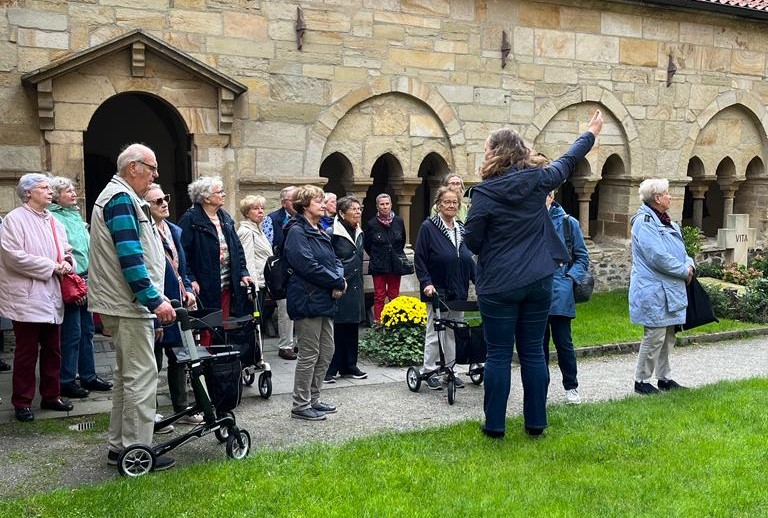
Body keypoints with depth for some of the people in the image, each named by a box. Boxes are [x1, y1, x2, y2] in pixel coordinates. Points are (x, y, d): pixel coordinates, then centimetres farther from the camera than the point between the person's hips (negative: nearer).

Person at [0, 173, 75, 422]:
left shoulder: (54, 222, 15)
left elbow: (66, 250, 21)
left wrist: (67, 263, -3)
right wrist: (51, 266, -15)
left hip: (51, 296, 7)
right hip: (27, 298, -7)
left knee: (52, 350, 12)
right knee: (27, 352, 0)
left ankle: (51, 395, 24)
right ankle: (22, 402, 11)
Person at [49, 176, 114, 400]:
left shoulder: (76, 215, 16)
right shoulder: (54, 218, -10)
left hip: (86, 279, 8)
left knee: (87, 330, 13)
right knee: (72, 333, -4)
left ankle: (88, 376, 23)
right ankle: (66, 381, 7)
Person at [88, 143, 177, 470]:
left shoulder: (121, 196, 19)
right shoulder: (121, 198, -14)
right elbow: (130, 256, -23)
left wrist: (154, 298, 25)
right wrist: (155, 300, -24)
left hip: (126, 304, 11)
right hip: (129, 304, -11)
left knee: (127, 375, 16)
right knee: (142, 375, -6)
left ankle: (119, 446, 24)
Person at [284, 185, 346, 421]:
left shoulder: (320, 232, 17)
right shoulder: (297, 231, -12)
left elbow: (335, 260, 15)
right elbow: (307, 265, -21)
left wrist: (339, 280, -6)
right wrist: (337, 281, -16)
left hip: (324, 300, 10)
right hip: (307, 300, -9)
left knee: (326, 352, 14)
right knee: (309, 354, -3)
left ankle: (313, 399, 26)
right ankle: (301, 405, 8)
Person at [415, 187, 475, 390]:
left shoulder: (462, 229, 10)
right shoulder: (428, 227, -7)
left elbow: (470, 260, 14)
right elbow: (419, 259, -8)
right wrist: (426, 283, -17)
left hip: (458, 292, 5)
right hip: (437, 291, -5)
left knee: (454, 333, 11)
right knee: (434, 333, 2)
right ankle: (429, 371, 13)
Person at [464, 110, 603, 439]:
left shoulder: (484, 192, -12)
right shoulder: (538, 180, 0)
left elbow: (472, 242, -8)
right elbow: (568, 162, 18)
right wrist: (591, 134, 35)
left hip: (498, 286, -4)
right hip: (538, 282, 4)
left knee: (498, 355, 5)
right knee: (533, 353, 11)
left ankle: (495, 425, 12)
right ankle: (536, 423, 20)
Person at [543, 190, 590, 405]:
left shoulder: (568, 223, -1)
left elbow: (582, 257, 4)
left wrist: (570, 278, -9)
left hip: (559, 293, -2)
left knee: (563, 341, 4)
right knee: (539, 342, 12)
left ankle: (571, 387, 20)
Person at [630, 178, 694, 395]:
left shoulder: (667, 222, 16)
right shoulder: (644, 223, -16)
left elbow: (680, 250, 20)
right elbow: (658, 257, -22)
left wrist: (689, 264, -2)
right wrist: (684, 271, -11)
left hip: (670, 290, 10)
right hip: (654, 291, -10)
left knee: (668, 336, 15)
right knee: (655, 336, -5)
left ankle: (664, 377, 25)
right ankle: (641, 381, 6)